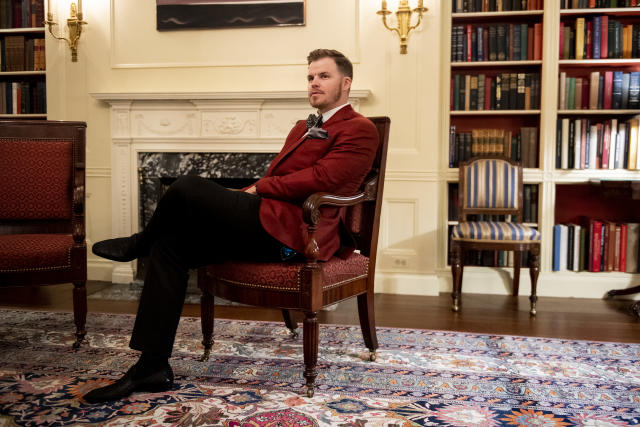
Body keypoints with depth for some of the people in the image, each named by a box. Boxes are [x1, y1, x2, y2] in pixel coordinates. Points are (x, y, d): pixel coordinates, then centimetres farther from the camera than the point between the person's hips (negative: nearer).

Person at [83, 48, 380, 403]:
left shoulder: (360, 130, 0)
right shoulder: (304, 128, 29)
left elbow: (322, 178, -13)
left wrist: (259, 188, -6)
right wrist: (248, 194, 4)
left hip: (292, 230, -9)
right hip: (268, 224, 9)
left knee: (187, 187, -21)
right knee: (169, 245, -5)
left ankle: (141, 243, 13)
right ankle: (153, 367, -3)